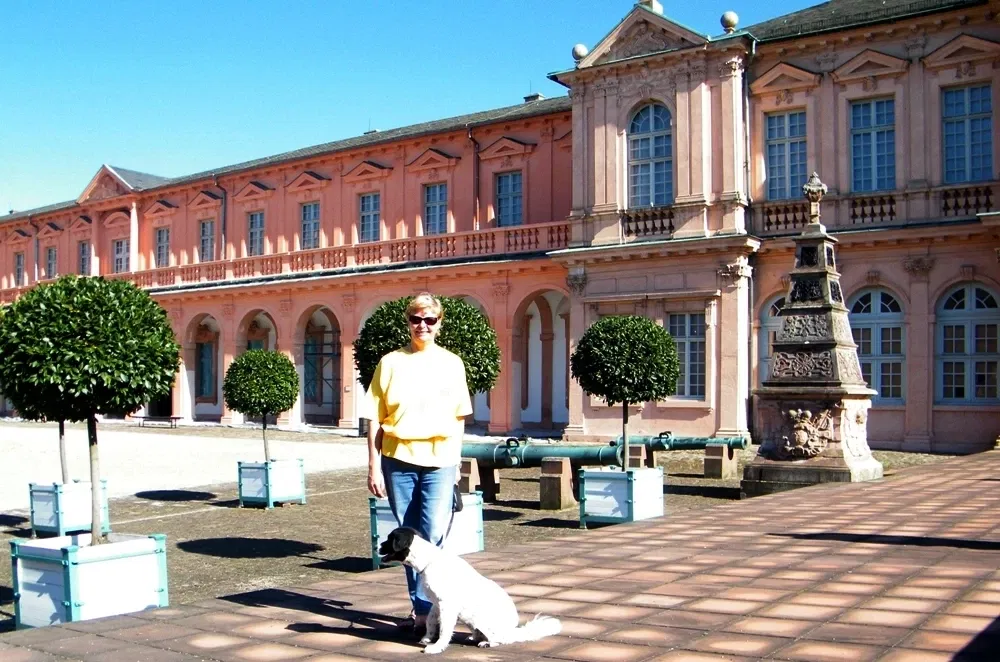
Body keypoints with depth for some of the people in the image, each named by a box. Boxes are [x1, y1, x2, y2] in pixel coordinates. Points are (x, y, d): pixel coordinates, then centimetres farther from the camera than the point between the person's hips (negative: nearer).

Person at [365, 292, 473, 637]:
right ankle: (420, 605, 23)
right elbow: (376, 419, 3)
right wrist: (374, 465, -1)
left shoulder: (451, 363, 5)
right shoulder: (390, 362, 3)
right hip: (398, 461, 1)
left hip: (439, 461, -1)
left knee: (434, 537, -7)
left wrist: (457, 462, 6)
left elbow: (459, 418, 10)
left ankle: (425, 609, 2)